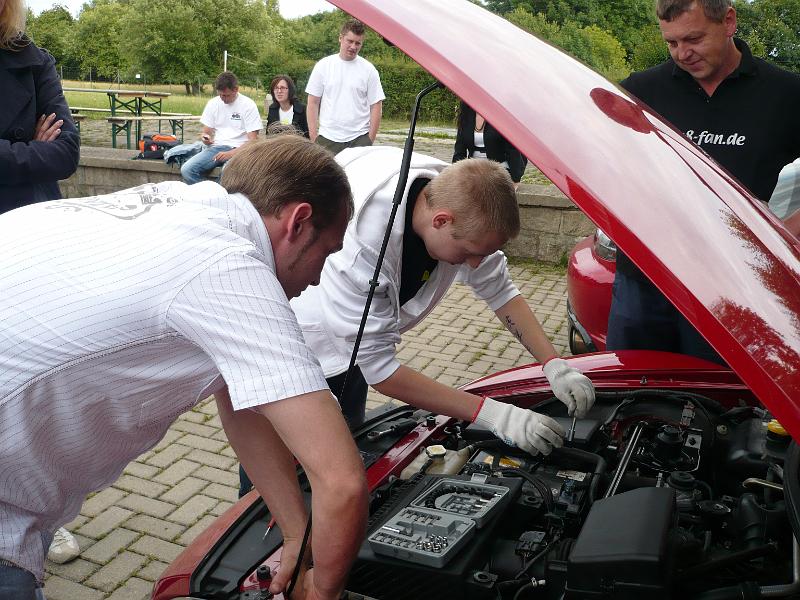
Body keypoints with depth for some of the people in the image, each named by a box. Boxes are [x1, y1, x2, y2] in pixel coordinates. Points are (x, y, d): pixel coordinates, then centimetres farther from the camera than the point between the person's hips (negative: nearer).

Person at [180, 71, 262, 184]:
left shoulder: (248, 105, -2)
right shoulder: (212, 103, 12)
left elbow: (252, 141, -7)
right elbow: (207, 132, 18)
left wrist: (231, 154, -20)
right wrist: (205, 138, -8)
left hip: (237, 149, -4)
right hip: (215, 147, 5)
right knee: (186, 170, -22)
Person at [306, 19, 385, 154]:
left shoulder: (369, 69, 5)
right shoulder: (323, 66, 6)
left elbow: (376, 106, 3)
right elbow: (313, 103, 6)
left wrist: (370, 139, -4)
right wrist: (313, 137, -1)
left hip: (359, 139, 0)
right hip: (327, 138, 1)